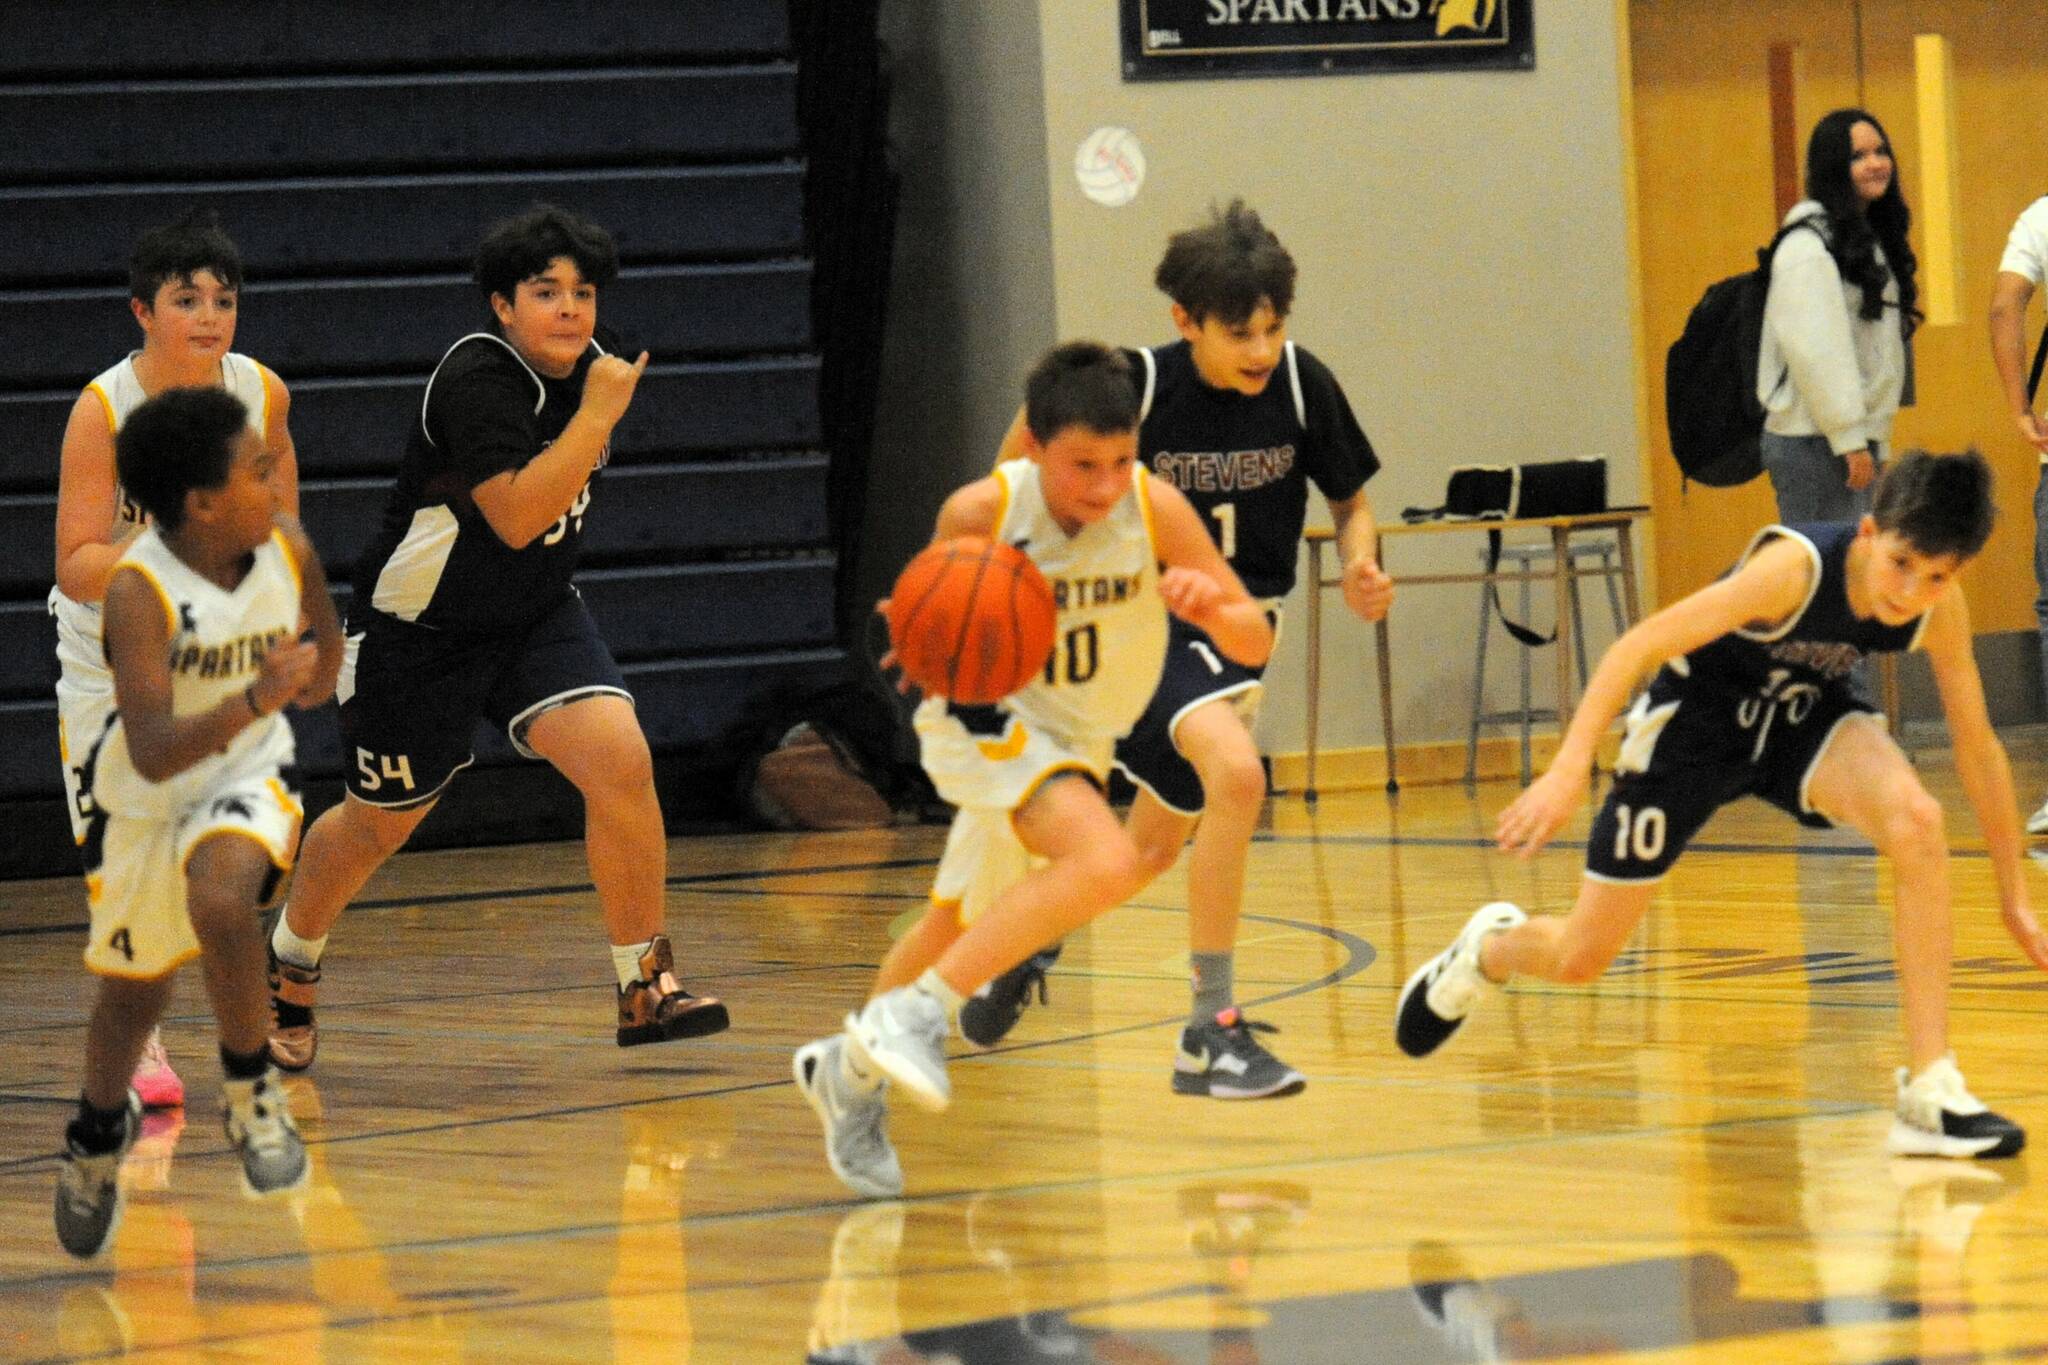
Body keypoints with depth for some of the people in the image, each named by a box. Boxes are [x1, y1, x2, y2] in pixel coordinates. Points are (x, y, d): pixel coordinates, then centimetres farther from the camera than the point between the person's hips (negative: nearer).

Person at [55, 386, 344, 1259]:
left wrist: (318, 677, 18)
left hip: (247, 777, 1)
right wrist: (254, 700, -50)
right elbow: (153, 754, -38)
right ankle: (99, 1131, 50)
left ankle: (251, 1088, -9)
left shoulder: (288, 549, -17)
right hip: (146, 798, -1)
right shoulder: (139, 591, -31)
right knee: (134, 989, 18)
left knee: (220, 899, -32)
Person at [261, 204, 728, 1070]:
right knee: (381, 821, 12)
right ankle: (289, 966, 41)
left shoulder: (586, 367, -1)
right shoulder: (476, 380, -25)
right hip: (419, 632, -5)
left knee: (618, 757, -20)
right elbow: (517, 516, -36)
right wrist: (598, 415, -36)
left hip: (536, 617, 5)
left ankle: (645, 988, -10)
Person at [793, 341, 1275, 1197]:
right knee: (1107, 862, -32)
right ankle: (917, 1013, -27)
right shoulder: (980, 513, -23)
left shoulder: (1154, 507, -20)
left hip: (1075, 741, 5)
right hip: (986, 720, -5)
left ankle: (853, 1070, 45)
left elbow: (1256, 644, -16)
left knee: (960, 926, 23)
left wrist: (1213, 605, -38)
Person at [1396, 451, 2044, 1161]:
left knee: (1916, 821, -30)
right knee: (1582, 957, 3)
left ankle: (1931, 1093, -25)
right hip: (1697, 713, -3)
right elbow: (1637, 647, -33)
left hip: (1804, 715, 3)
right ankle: (1487, 950, 43)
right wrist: (1570, 769, -42)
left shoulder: (1940, 607, -20)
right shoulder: (1796, 567, -35)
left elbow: (1978, 747, -6)